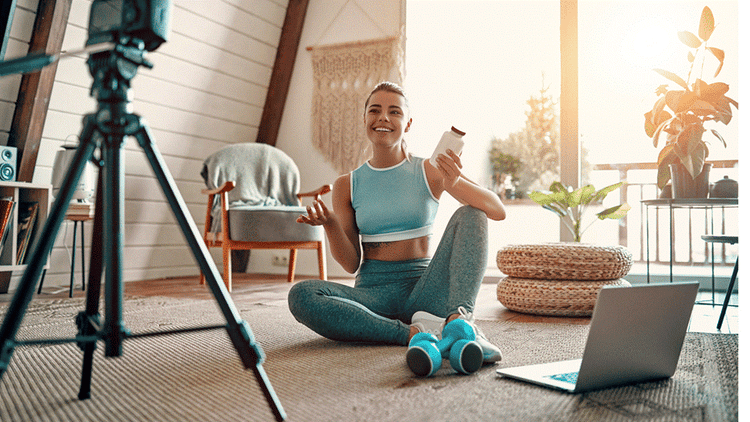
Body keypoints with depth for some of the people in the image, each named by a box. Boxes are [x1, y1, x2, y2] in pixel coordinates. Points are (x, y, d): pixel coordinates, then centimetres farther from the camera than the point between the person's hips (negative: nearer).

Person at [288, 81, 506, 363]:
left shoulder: (430, 172, 3)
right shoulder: (347, 186, 8)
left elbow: (498, 211, -7)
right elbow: (351, 264, 5)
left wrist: (455, 183, -26)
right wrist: (330, 225, -14)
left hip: (423, 289, -1)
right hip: (373, 293, 1)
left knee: (468, 215, -18)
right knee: (301, 295, -26)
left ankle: (460, 319, -38)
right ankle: (415, 333, -30)